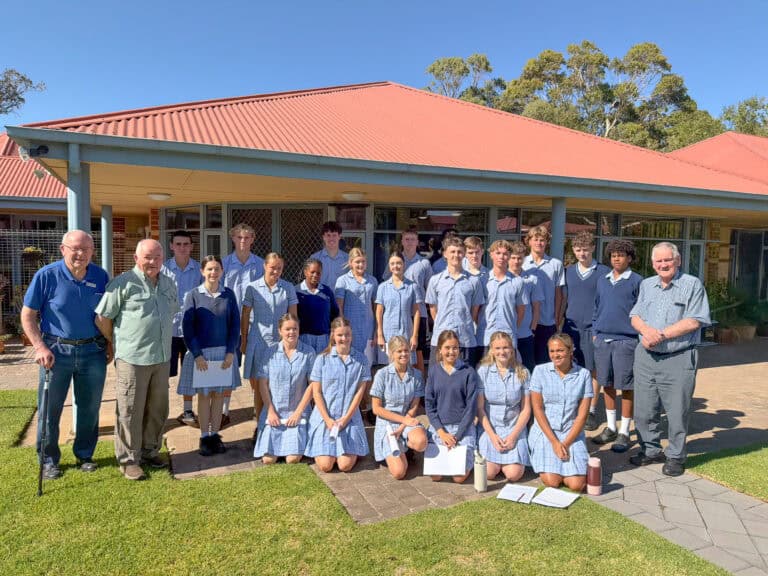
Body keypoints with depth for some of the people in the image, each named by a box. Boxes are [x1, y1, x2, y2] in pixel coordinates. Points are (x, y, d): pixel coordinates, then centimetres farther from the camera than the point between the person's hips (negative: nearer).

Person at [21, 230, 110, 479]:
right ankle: (49, 460, 25)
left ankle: (85, 455, 28)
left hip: (93, 351, 2)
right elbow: (28, 316, -4)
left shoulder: (101, 277, -2)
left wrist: (110, 344, 4)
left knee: (90, 408, 11)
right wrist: (40, 347, -12)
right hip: (56, 351, -2)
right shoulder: (46, 276, -9)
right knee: (50, 409, 8)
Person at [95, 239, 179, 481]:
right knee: (130, 411, 4)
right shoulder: (124, 283, -9)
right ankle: (128, 460, 18)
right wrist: (118, 343, 5)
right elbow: (102, 318, -5)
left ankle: (150, 451, 33)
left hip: (162, 358, 6)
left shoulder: (168, 284, 11)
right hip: (132, 359, -6)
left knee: (157, 409, 16)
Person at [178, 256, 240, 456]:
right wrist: (197, 355, -12)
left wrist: (231, 352, -5)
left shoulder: (228, 295, 1)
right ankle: (204, 437, 17)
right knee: (203, 395, 6)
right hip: (200, 352, -2)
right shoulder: (193, 295, -5)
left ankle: (215, 435, 20)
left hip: (224, 352, 2)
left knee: (218, 394, 9)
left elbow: (235, 325, 2)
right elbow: (188, 327, -6)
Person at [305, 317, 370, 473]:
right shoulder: (322, 359, -1)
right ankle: (320, 449, 24)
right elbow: (316, 393, -1)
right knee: (325, 466, -9)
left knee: (345, 465, -10)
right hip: (325, 417, 0)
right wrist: (327, 419, -10)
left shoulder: (361, 360, 1)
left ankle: (353, 450, 23)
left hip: (350, 417, 0)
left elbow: (360, 392, 0)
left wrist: (346, 417, -8)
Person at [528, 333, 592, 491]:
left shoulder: (583, 374, -1)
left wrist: (566, 443, -10)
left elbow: (582, 414, -2)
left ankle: (568, 464, 18)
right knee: (551, 481, -16)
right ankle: (546, 462, 16)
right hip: (545, 432, -1)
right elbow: (537, 409, -5)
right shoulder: (540, 371, -4)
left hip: (572, 433, 1)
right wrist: (555, 442, -11)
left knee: (577, 485, -14)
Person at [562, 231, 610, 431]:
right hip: (571, 327, 3)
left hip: (593, 328, -3)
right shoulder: (568, 271, 10)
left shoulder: (604, 272, 0)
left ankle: (591, 411, 15)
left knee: (593, 370, 4)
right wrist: (560, 324, 9)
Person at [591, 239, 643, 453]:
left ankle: (624, 433, 14)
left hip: (625, 341, -5)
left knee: (626, 387, 3)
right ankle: (610, 427, 26)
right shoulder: (602, 280, 11)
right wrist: (595, 331, 12)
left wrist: (642, 337, -8)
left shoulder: (637, 281, -3)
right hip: (602, 339, 5)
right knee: (607, 384, 12)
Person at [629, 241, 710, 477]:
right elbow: (635, 316, 10)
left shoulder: (692, 284, -4)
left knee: (677, 412, 4)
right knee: (644, 410, 11)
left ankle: (676, 456, 20)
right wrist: (646, 330, -12)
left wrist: (661, 334, -15)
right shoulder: (646, 285, 13)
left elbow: (694, 321, -12)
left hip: (678, 360, -5)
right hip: (646, 357, 5)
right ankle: (650, 450, 27)